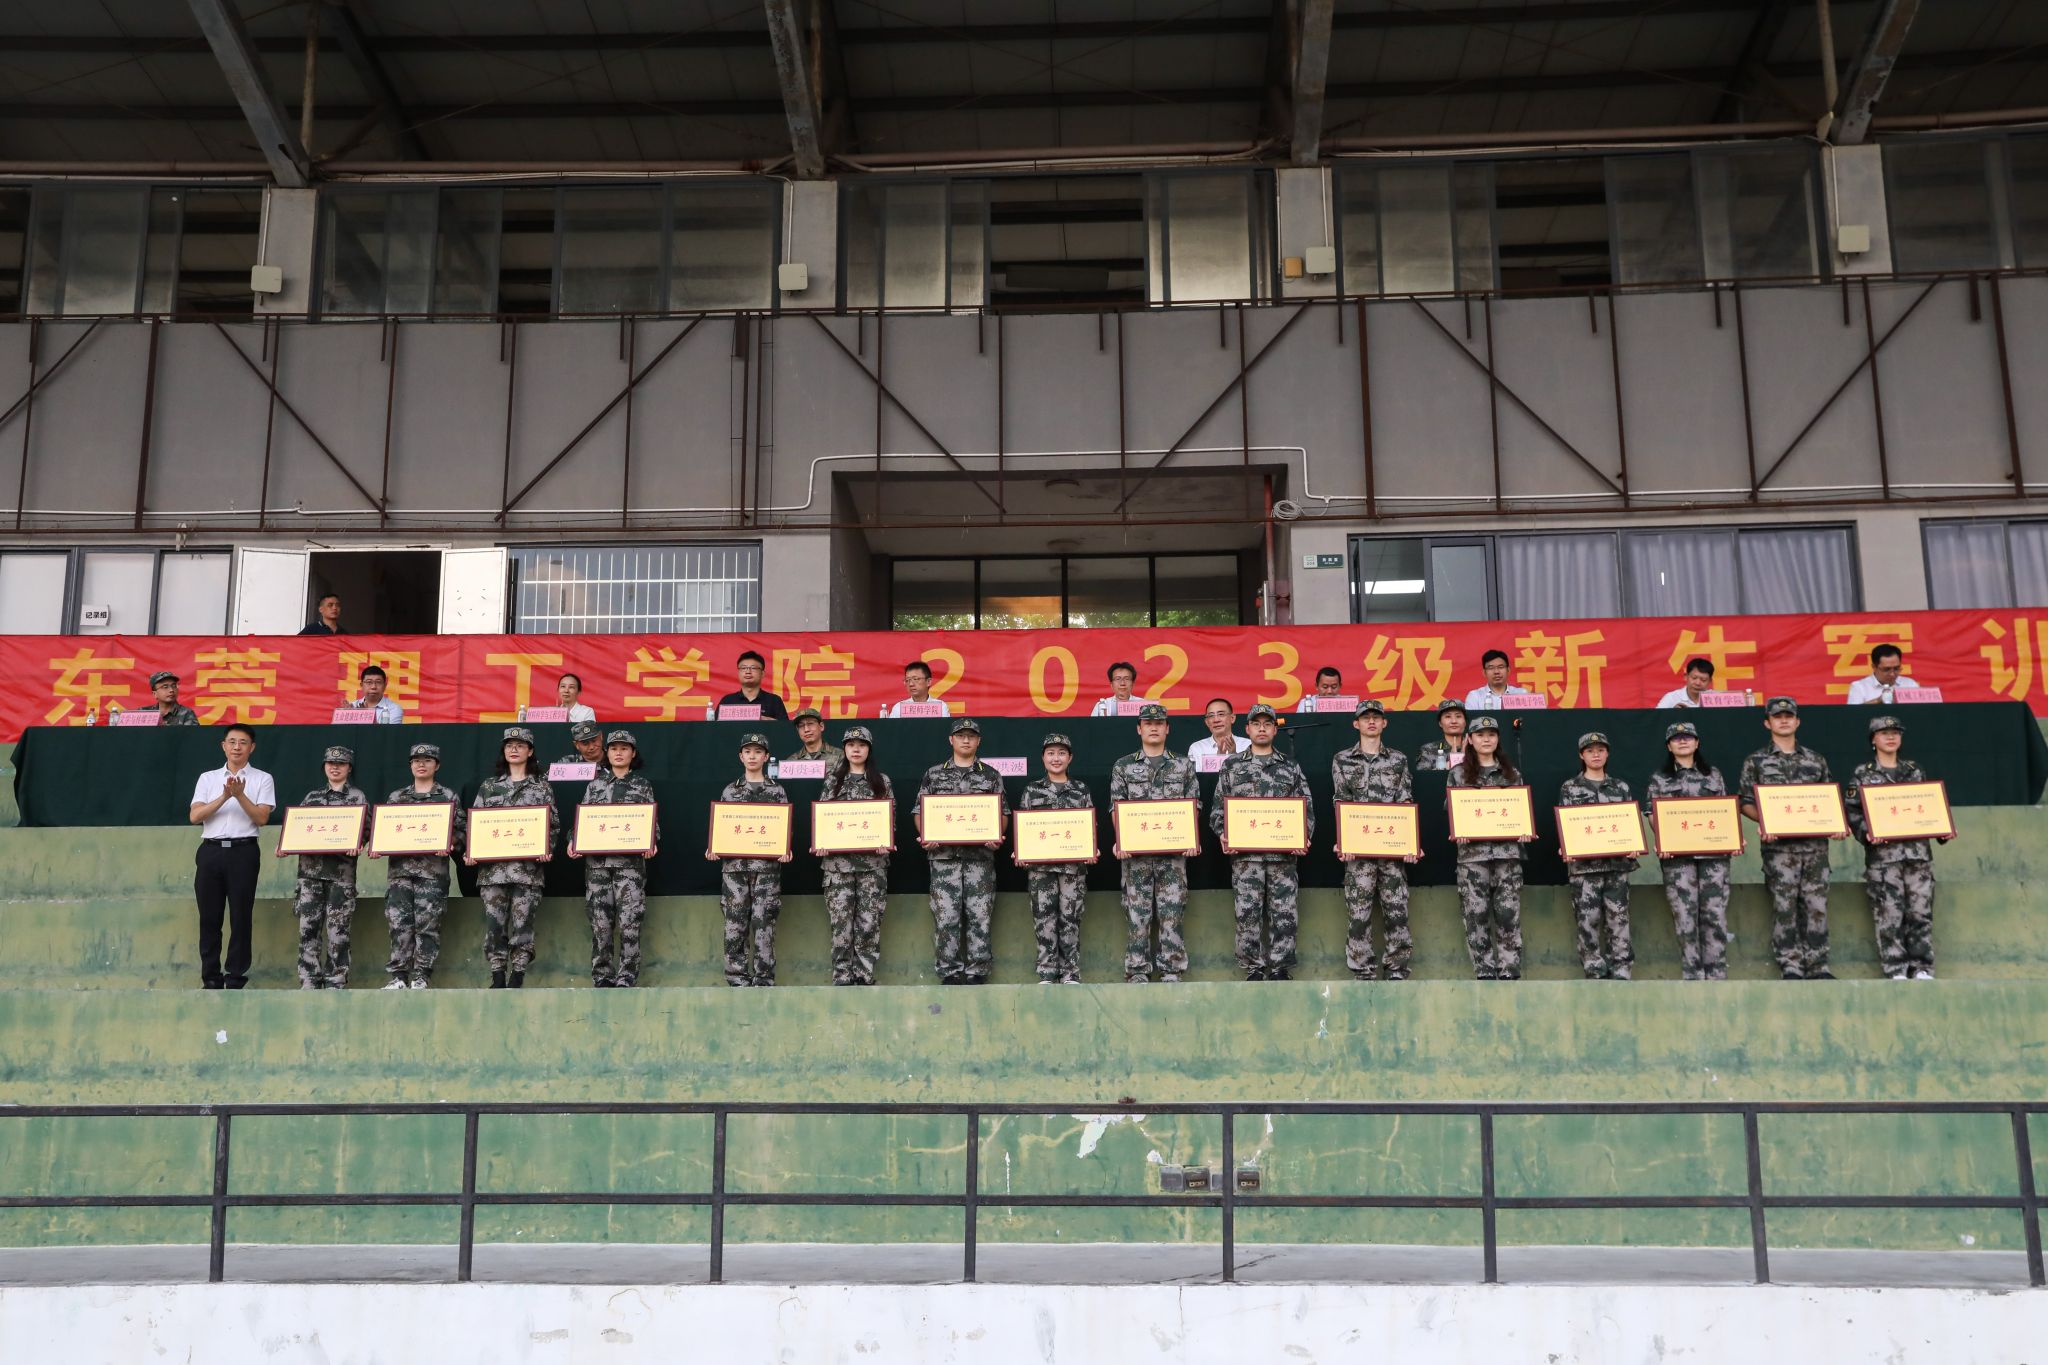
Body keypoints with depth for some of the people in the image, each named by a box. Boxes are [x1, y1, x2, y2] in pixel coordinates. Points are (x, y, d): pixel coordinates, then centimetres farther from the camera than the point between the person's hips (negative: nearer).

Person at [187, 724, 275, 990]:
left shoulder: (262, 779, 8)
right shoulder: (207, 778, 14)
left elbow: (261, 818, -3)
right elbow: (194, 816, 2)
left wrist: (240, 795, -15)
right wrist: (224, 796, -10)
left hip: (243, 851, -2)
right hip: (211, 850, 2)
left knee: (241, 918, -2)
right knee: (209, 918, 3)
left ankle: (236, 980, 4)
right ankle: (211, 980, 9)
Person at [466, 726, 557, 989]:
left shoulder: (541, 787, 9)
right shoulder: (489, 786, 15)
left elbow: (553, 825, 6)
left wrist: (548, 850, -10)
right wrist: (470, 852, -2)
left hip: (528, 866, -2)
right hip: (493, 866, 2)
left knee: (522, 923, -4)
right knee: (494, 923, -1)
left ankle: (517, 981, 1)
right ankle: (498, 981, 4)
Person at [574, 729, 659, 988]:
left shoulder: (643, 786, 11)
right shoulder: (595, 784, 15)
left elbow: (653, 821, 8)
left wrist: (652, 843, -10)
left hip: (630, 860, -2)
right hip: (597, 859, 2)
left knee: (629, 922, -9)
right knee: (600, 922, 0)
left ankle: (626, 979, -5)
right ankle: (602, 978, 6)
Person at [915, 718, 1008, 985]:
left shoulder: (991, 776, 12)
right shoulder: (934, 774, 11)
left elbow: (1003, 812, 10)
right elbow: (919, 810, 10)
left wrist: (997, 836, -8)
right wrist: (925, 835, -7)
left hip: (980, 854, 0)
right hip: (944, 853, 0)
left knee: (979, 915, -1)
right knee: (946, 916, -3)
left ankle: (977, 971, 6)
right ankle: (950, 972, 4)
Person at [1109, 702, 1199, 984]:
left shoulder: (1183, 766, 11)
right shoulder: (1124, 766, 10)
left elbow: (1192, 805, 9)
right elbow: (1117, 807, 6)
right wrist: (1121, 840, -7)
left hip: (1173, 850, 0)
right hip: (1136, 850, 0)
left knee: (1171, 911, -1)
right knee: (1137, 912, 0)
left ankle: (1171, 971, 4)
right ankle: (1137, 971, 5)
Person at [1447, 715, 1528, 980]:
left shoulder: (1511, 773, 15)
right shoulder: (1458, 774, 10)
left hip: (1507, 851, 1)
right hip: (1473, 851, -1)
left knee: (1508, 914, -4)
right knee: (1476, 916, -3)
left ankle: (1509, 973, -1)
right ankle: (1485, 973, 2)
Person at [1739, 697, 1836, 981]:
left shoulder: (1816, 760, 15)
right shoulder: (1756, 762, 6)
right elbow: (1746, 803, 5)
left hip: (1815, 843, 3)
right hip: (1779, 846, -3)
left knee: (1816, 904, 2)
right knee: (1784, 906, -4)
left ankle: (1817, 966, 8)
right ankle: (1791, 967, 1)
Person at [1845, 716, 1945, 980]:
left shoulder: (1915, 770, 16)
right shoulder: (1862, 774, 5)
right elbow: (1852, 812, -1)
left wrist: (1942, 831, 4)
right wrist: (1866, 834, -16)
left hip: (1918, 851, 3)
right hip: (1883, 852, -3)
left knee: (1921, 912, 1)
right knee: (1889, 914, -4)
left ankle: (1922, 968, 7)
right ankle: (1896, 971, 1)